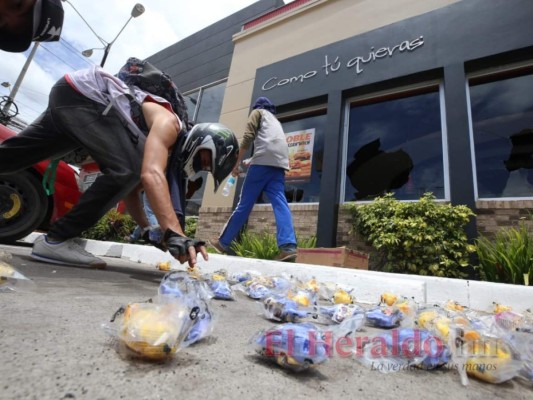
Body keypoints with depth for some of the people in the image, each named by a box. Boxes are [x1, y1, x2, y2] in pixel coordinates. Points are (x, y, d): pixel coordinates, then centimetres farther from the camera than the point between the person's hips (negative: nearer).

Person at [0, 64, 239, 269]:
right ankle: (56, 240, -15)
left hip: (66, 100, 10)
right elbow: (151, 176, -37)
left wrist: (148, 230, 5)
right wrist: (175, 234, -44)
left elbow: (131, 191, 12)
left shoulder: (167, 146, 8)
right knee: (126, 170, -22)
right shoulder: (169, 124, -18)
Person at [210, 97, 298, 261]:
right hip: (280, 163, 6)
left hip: (263, 161, -6)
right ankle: (288, 247, -25)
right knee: (280, 204, -9)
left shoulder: (257, 112, 19)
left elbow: (248, 137, 2)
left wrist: (237, 162, 2)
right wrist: (251, 161, 48)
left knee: (244, 204, -3)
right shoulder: (275, 120, 39)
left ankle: (223, 242, 7)